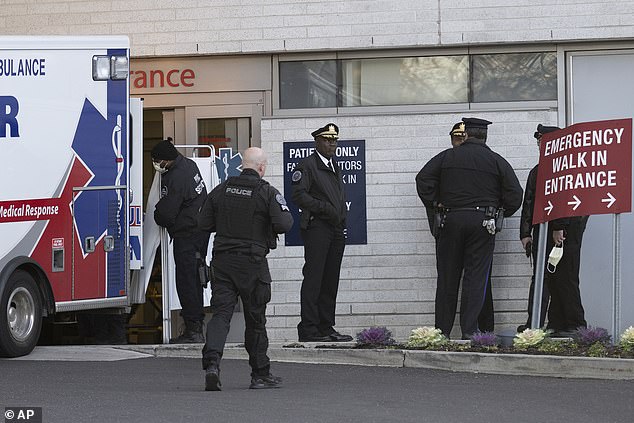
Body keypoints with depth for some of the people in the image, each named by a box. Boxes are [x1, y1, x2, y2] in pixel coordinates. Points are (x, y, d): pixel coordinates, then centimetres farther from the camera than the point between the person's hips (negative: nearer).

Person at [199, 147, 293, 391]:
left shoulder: (221, 190, 5)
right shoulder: (267, 193, -8)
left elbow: (204, 223, 7)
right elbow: (283, 225, -16)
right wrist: (287, 214, 6)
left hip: (222, 260, 3)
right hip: (252, 262, -3)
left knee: (220, 312, 0)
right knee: (256, 318, 8)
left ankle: (212, 361, -23)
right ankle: (260, 374, 18)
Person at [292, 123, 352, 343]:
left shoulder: (334, 166, 22)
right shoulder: (307, 166, -4)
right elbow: (299, 195, -14)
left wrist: (343, 223, 18)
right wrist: (324, 207, -18)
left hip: (336, 229, 8)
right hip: (316, 228, -8)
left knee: (331, 280, 8)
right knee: (313, 278, -9)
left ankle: (326, 327, 13)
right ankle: (308, 329, -9)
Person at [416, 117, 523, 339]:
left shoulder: (446, 157, 7)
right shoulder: (496, 161, 4)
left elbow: (423, 179, 1)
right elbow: (514, 193, -1)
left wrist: (434, 204, 7)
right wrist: (502, 212, 13)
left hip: (451, 219, 1)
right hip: (483, 221, -1)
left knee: (447, 276, 7)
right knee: (476, 276, 0)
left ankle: (442, 330, 9)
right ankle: (469, 330, -6)